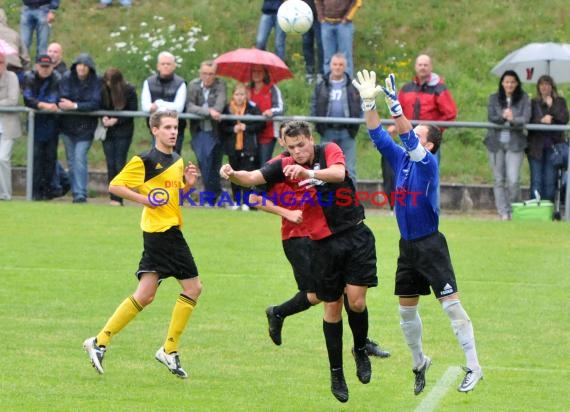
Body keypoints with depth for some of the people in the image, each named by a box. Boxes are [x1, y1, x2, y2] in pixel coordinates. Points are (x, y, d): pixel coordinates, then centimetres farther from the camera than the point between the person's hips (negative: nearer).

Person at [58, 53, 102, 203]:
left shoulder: (96, 82, -8)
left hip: (86, 127, -3)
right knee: (71, 161, 9)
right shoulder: (67, 78, -4)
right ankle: (76, 193, 18)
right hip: (68, 125, 3)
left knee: (79, 158, -16)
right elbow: (62, 100, -11)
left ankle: (81, 194, -19)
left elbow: (96, 104, -17)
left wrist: (75, 106, -26)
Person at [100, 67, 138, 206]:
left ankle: (118, 198, -5)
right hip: (108, 131, 3)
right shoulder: (103, 90, -3)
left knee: (119, 163, -6)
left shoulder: (129, 90, -11)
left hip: (123, 131, -3)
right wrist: (104, 118, -13)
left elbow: (133, 111, -8)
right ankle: (113, 197, 9)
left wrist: (116, 120, -17)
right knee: (110, 164, 4)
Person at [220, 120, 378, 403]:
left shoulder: (329, 151, -7)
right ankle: (336, 373, 16)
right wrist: (232, 175, -34)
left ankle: (360, 350, 19)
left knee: (356, 302, -9)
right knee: (332, 308, 5)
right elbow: (252, 178, -11)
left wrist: (307, 173, -45)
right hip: (325, 244, 2)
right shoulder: (285, 166, -1)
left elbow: (339, 173, -28)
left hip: (355, 235, -2)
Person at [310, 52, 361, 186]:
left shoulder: (352, 86, 6)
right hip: (328, 131, 1)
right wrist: (318, 122, -9)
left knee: (349, 169, -2)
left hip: (347, 131, -1)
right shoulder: (321, 86, 9)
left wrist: (357, 120, -12)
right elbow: (314, 105, 7)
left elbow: (360, 106, 4)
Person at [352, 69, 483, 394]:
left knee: (451, 305, -10)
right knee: (407, 310, 14)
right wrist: (369, 102, -9)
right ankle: (419, 363, 32)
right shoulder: (401, 159, 6)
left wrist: (394, 103, -35)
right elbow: (378, 135, 3)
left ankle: (474, 368, -8)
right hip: (408, 246, 7)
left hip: (431, 245, -7)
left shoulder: (429, 163, -12)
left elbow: (408, 139, -28)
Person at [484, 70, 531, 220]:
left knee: (513, 180, -10)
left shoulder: (524, 99, 2)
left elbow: (525, 118, -9)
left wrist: (513, 120, -29)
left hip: (515, 143, -2)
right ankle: (503, 212, 10)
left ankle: (514, 211, 8)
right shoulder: (494, 98, 6)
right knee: (499, 180, 4)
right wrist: (503, 117, -25)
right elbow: (491, 117, -5)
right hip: (496, 142, 2)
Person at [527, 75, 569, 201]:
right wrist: (541, 120, -19)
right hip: (536, 146, 0)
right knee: (536, 180, -2)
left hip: (553, 146, 0)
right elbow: (528, 121, -2)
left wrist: (551, 106, -8)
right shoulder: (533, 103, 9)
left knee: (550, 180, -1)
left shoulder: (560, 102, 9)